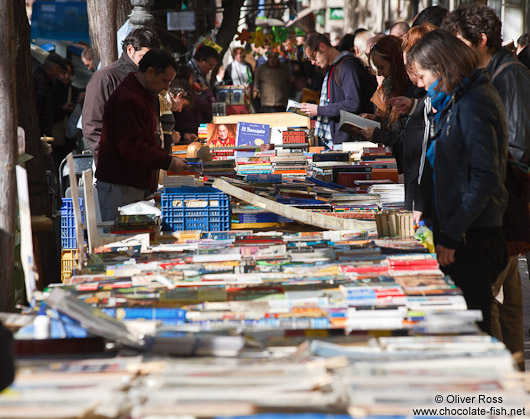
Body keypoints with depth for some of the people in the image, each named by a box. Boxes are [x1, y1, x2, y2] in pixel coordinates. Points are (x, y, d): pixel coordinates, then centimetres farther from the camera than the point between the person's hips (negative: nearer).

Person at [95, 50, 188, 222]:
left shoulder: (143, 96, 18)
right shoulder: (128, 100, -17)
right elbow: (131, 148, -22)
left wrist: (168, 158, 10)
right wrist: (168, 162, -16)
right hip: (120, 188, -10)